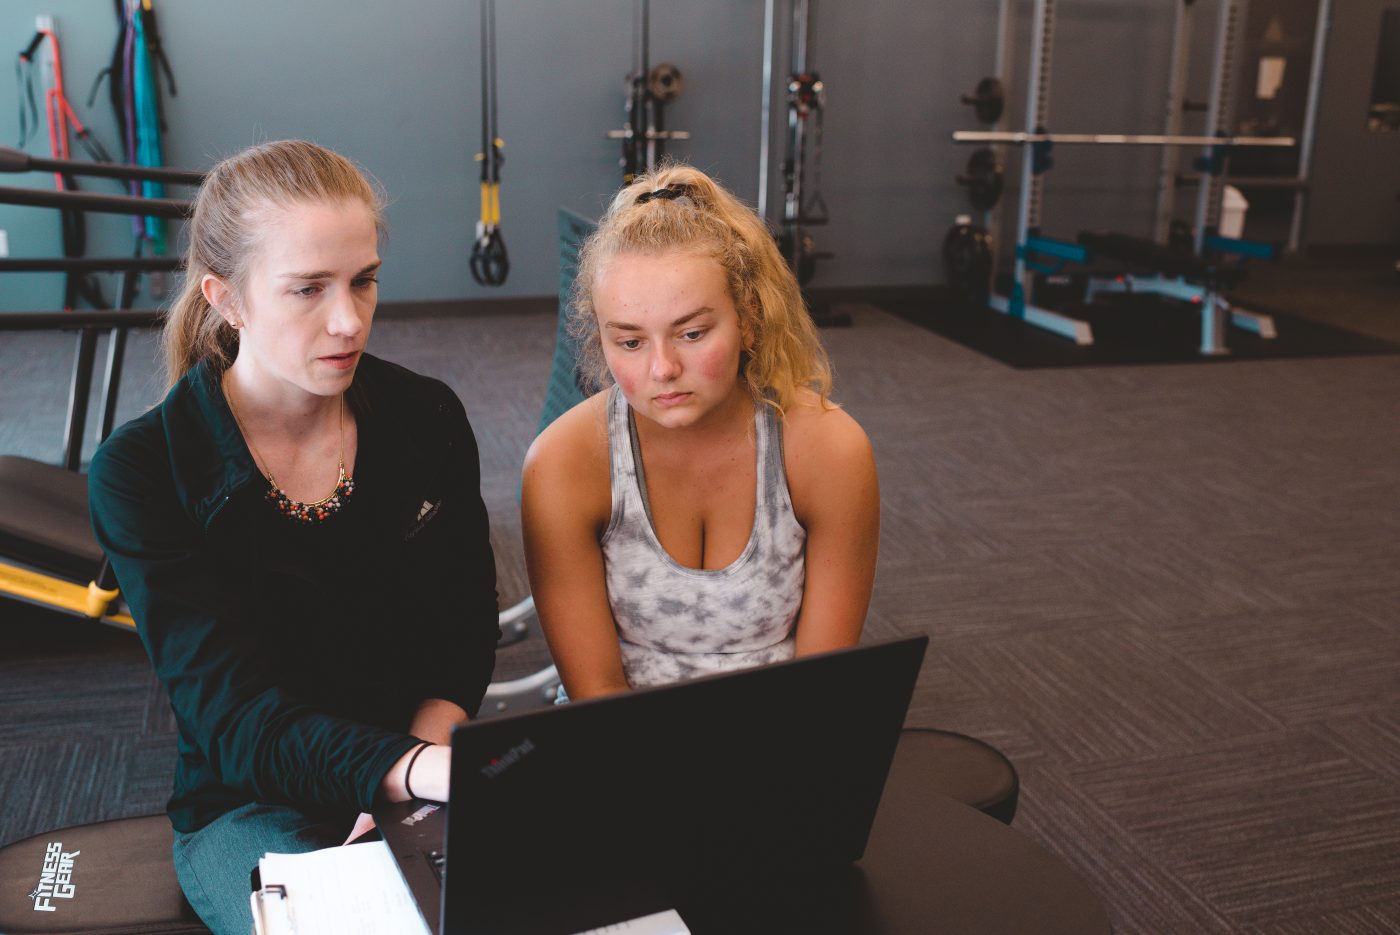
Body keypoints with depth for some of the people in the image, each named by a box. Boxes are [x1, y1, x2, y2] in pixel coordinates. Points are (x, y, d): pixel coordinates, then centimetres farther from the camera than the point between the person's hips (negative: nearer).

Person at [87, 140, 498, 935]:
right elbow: (236, 713, -20)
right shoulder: (141, 473, -13)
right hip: (253, 803, -3)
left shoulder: (428, 421, -2)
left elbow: (467, 630, 3)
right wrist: (422, 771, -38)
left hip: (429, 752, 3)